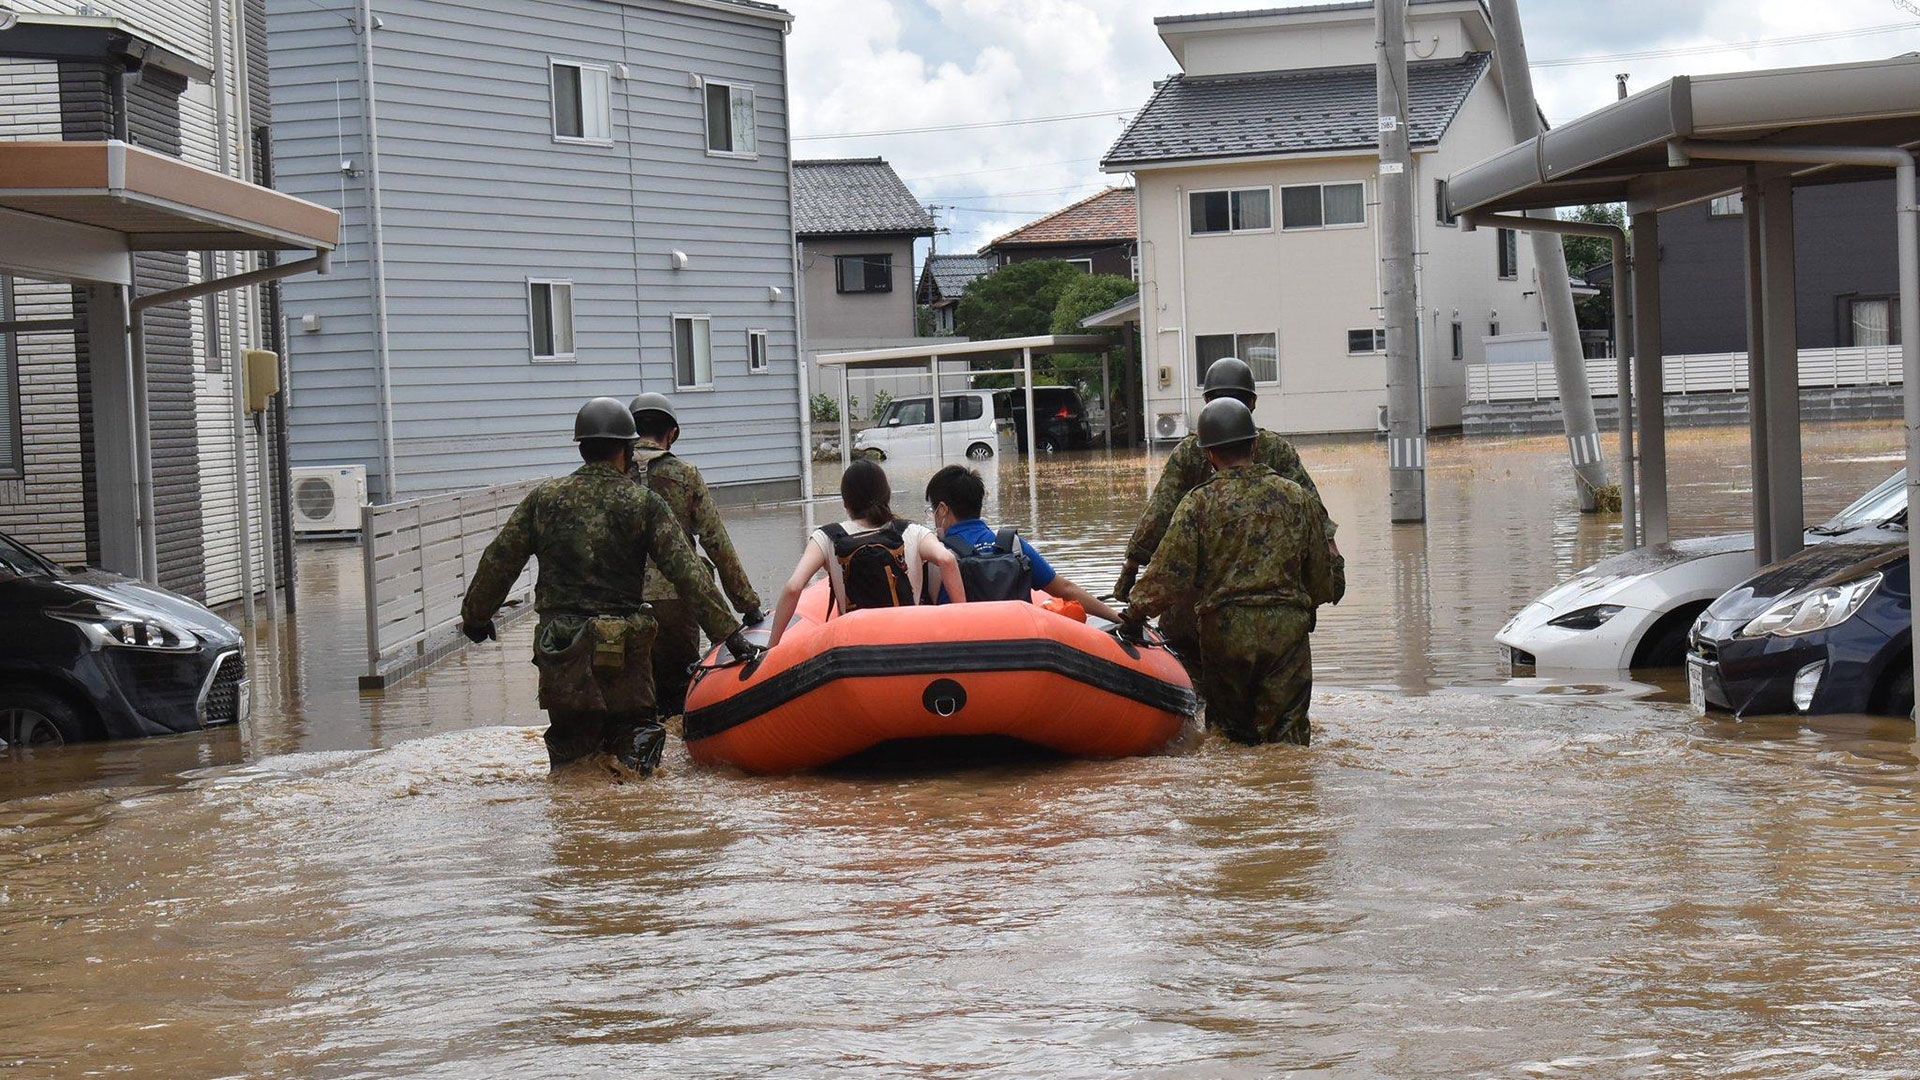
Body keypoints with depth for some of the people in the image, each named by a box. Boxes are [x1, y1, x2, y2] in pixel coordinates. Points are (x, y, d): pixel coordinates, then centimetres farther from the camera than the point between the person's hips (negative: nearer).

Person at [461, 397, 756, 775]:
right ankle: (630, 743, -15)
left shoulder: (543, 498, 2)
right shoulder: (643, 504, -3)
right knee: (631, 721, 16)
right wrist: (728, 632, -8)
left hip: (560, 646, 1)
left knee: (569, 738, 16)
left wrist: (475, 615, 22)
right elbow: (688, 573, -9)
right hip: (625, 646, -1)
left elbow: (498, 563, 7)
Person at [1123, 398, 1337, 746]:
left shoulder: (1199, 502, -4)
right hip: (1287, 627, 1)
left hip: (1224, 629, -1)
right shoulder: (1298, 498, 5)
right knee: (1287, 730, 4)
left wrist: (1136, 612, 3)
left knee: (1228, 729, 14)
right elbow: (1321, 573, 13)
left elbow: (1169, 572, -8)